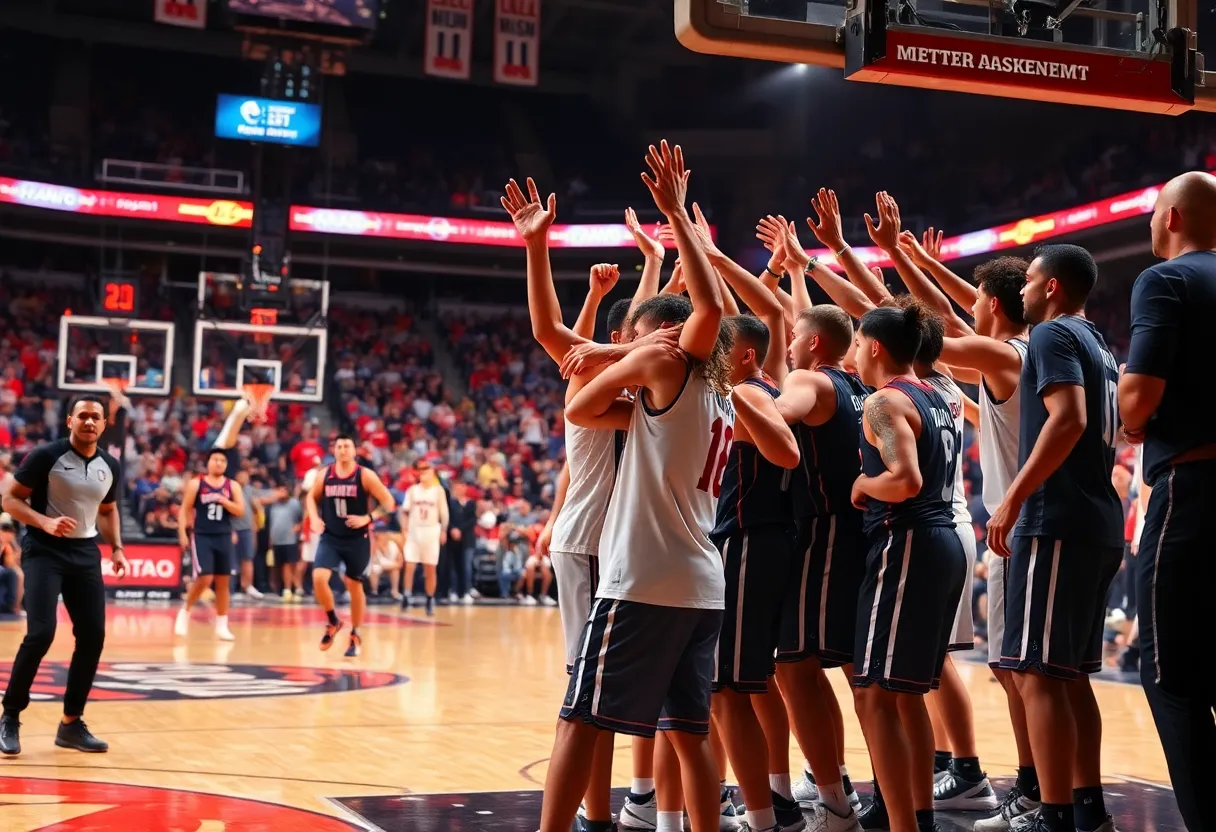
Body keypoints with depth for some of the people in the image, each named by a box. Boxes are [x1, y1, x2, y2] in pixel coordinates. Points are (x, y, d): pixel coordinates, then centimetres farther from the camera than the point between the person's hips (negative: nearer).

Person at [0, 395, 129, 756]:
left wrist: (116, 548, 7)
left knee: (93, 636, 1)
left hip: (85, 552, 6)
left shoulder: (110, 466, 6)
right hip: (44, 550, -6)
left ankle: (71, 723, 14)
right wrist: (45, 522, -24)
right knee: (40, 633, -18)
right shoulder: (45, 455, -10)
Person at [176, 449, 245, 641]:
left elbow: (241, 510, -3)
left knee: (223, 582, 5)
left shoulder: (233, 486, 6)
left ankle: (222, 626, 12)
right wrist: (183, 533, -9)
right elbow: (184, 510, 0)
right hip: (201, 536, -3)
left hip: (223, 538, 3)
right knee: (204, 578, -15)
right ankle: (185, 611, 9)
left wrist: (222, 500, -15)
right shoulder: (196, 484, 0)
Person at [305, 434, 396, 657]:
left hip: (357, 540, -2)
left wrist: (368, 518, -22)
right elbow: (311, 497, 18)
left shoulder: (365, 476, -10)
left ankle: (355, 635, 26)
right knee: (318, 578, -17)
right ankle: (333, 621, 7)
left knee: (354, 585, 9)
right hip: (330, 537, 2)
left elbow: (389, 503, -9)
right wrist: (314, 517, 0)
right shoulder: (325, 475, 0)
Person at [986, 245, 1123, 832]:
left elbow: (1069, 418, -21)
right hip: (1099, 521, 10)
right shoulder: (1100, 348, 20)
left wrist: (1014, 498, -21)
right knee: (1071, 673, 14)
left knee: (1036, 672, -9)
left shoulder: (1052, 334, -7)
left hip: (1057, 522, -10)